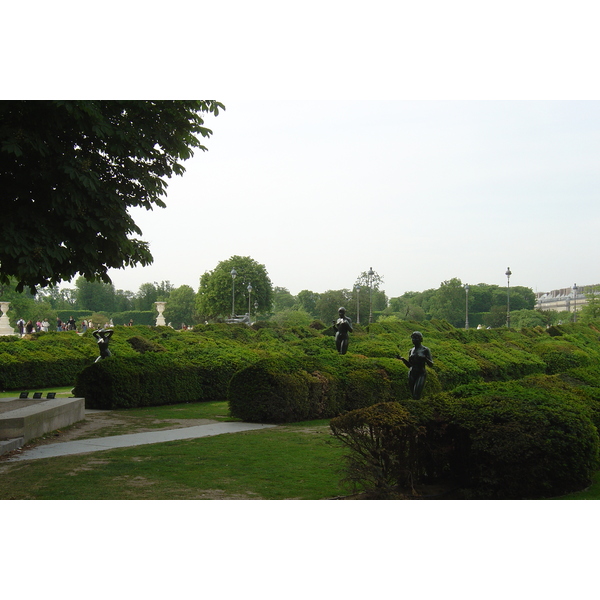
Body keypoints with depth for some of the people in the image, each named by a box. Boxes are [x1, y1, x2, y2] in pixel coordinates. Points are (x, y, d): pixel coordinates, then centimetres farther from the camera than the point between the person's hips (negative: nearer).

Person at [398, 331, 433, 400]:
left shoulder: (425, 350, -2)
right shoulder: (411, 350, 14)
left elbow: (431, 364, -7)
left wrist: (424, 358, -25)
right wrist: (403, 359, 3)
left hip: (421, 374, -6)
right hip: (412, 374, 6)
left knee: (416, 396, -22)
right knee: (413, 395, 7)